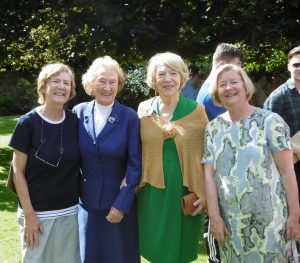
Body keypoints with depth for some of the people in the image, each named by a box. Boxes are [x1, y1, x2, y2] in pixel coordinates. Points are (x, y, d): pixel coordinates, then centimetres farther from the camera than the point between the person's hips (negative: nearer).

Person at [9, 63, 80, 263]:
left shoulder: (75, 122, -1)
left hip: (69, 211, 3)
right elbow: (18, 172, -9)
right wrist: (28, 214, -12)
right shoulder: (28, 122, -11)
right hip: (38, 212, -3)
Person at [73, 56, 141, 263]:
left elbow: (135, 165, -10)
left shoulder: (129, 117, -10)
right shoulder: (79, 113, -2)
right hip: (87, 201, 2)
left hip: (120, 202, -2)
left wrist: (122, 204, -12)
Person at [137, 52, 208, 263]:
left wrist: (205, 193, -4)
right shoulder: (144, 109, 2)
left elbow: (207, 156, 0)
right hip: (152, 192, 1)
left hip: (185, 191, -1)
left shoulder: (196, 110, -2)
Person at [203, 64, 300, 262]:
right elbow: (209, 174, 1)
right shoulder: (213, 128, 3)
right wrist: (214, 216, -4)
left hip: (269, 216, -3)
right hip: (229, 219, 3)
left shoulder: (270, 121, -7)